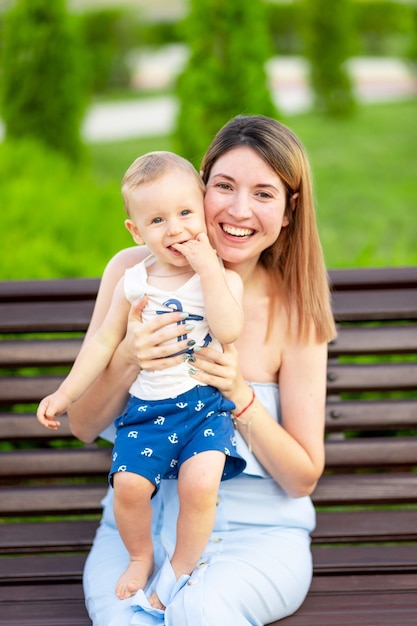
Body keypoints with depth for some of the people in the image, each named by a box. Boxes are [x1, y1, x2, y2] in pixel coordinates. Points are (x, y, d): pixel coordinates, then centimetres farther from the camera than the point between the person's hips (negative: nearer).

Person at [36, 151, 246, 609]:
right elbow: (103, 342, 13)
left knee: (199, 483, -25)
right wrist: (65, 394, 10)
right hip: (146, 407, 3)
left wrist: (208, 268, -20)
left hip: (205, 404, -2)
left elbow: (229, 331, -21)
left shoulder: (222, 277, -2)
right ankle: (140, 558, 14)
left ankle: (179, 572, 3)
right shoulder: (133, 283, 7)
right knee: (129, 483, -19)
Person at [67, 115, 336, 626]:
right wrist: (128, 359, -19)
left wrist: (238, 394, -19)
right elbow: (83, 426, 1)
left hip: (258, 532, 0)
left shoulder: (295, 310, -5)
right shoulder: (133, 273, -3)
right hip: (141, 520, 1)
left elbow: (303, 477, -2)